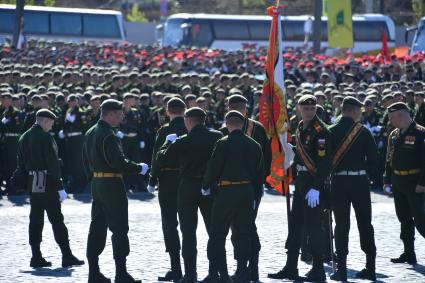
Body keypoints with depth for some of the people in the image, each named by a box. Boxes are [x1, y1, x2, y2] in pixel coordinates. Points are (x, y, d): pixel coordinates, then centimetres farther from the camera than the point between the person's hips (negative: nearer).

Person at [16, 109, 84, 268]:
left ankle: (36, 257, 7)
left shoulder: (24, 138, 10)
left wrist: (25, 183, 18)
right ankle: (67, 256, -4)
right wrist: (60, 187, -15)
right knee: (57, 219, -4)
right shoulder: (45, 138, -14)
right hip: (46, 183, -7)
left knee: (36, 220, 9)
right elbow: (53, 164, -17)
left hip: (31, 183, 7)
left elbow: (21, 164, 14)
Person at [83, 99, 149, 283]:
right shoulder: (108, 136, -17)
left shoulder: (90, 134, 11)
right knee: (119, 229, -5)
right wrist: (139, 168, -11)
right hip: (112, 185, -9)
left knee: (97, 228, 11)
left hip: (96, 184, 9)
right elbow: (118, 162, -23)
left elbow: (86, 161, 17)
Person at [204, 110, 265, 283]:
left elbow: (213, 169, -9)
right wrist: (255, 195, 17)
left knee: (217, 234, 4)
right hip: (247, 192, 5)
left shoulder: (223, 144, -10)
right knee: (242, 234, 11)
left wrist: (207, 185, 9)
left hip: (227, 192, -5)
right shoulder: (254, 145, 6)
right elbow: (260, 173, 10)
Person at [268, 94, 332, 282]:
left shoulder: (320, 131, -15)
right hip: (301, 180, 9)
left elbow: (324, 162, -21)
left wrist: (316, 187, -26)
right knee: (295, 224, 11)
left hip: (315, 182, -9)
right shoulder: (300, 128, 11)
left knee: (313, 225, -6)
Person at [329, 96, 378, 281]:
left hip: (339, 181, 0)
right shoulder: (364, 132, -3)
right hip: (360, 181, 0)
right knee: (365, 224, 8)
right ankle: (370, 267, 8)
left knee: (341, 225, 2)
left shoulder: (331, 132, -2)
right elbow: (373, 158, -4)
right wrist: (368, 174, 11)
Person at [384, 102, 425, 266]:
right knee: (404, 219, 10)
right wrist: (387, 180, 12)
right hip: (398, 183, 7)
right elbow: (390, 159, 18)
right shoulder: (394, 135, 11)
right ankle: (409, 254, 15)